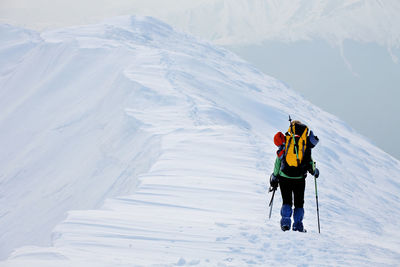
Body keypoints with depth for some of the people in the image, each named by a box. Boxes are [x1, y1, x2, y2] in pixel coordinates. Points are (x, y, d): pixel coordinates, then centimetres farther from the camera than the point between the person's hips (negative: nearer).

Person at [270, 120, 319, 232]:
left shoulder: (284, 141, 3)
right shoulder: (306, 143, -1)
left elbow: (278, 160, 4)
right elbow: (309, 160, -3)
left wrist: (275, 177, 11)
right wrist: (313, 171, 18)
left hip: (284, 175, 1)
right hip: (299, 177, -1)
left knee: (286, 201, 11)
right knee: (299, 202, 12)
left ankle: (285, 222, -5)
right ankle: (298, 225, 5)